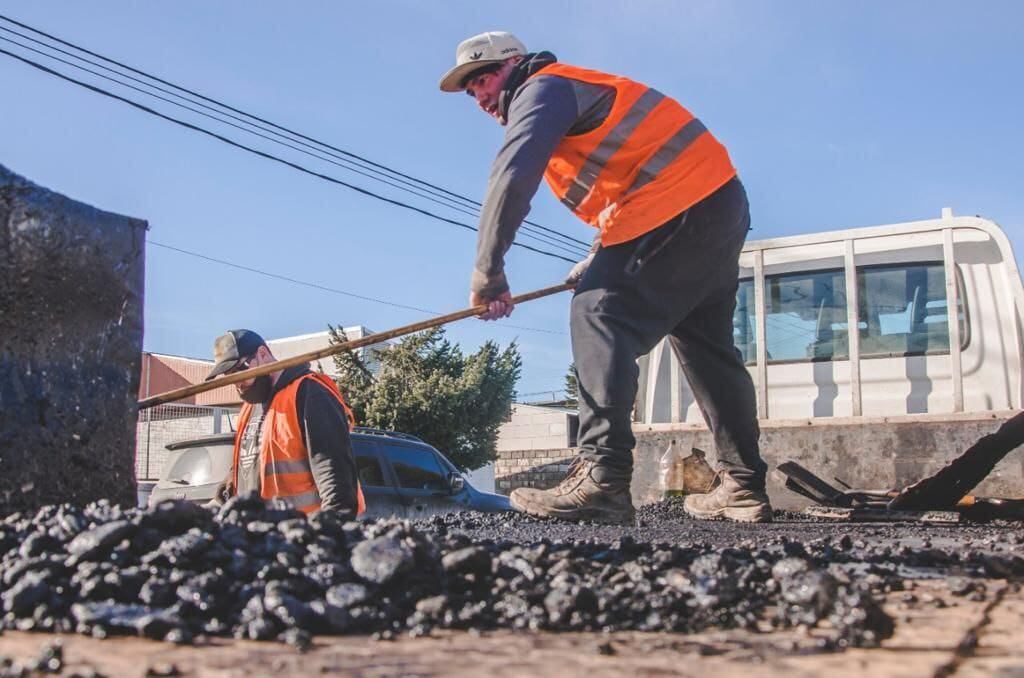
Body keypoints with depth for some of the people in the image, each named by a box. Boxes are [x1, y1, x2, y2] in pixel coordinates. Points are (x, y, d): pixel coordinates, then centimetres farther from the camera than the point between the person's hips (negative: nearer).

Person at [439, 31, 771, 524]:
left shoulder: (543, 88, -3)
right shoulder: (577, 94, 28)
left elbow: (512, 177, -18)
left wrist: (487, 272, -15)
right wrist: (600, 260, 22)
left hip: (680, 211, -10)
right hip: (722, 206, 10)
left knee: (600, 315, -16)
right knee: (705, 344, 15)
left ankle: (601, 478, -27)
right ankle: (744, 486, 19)